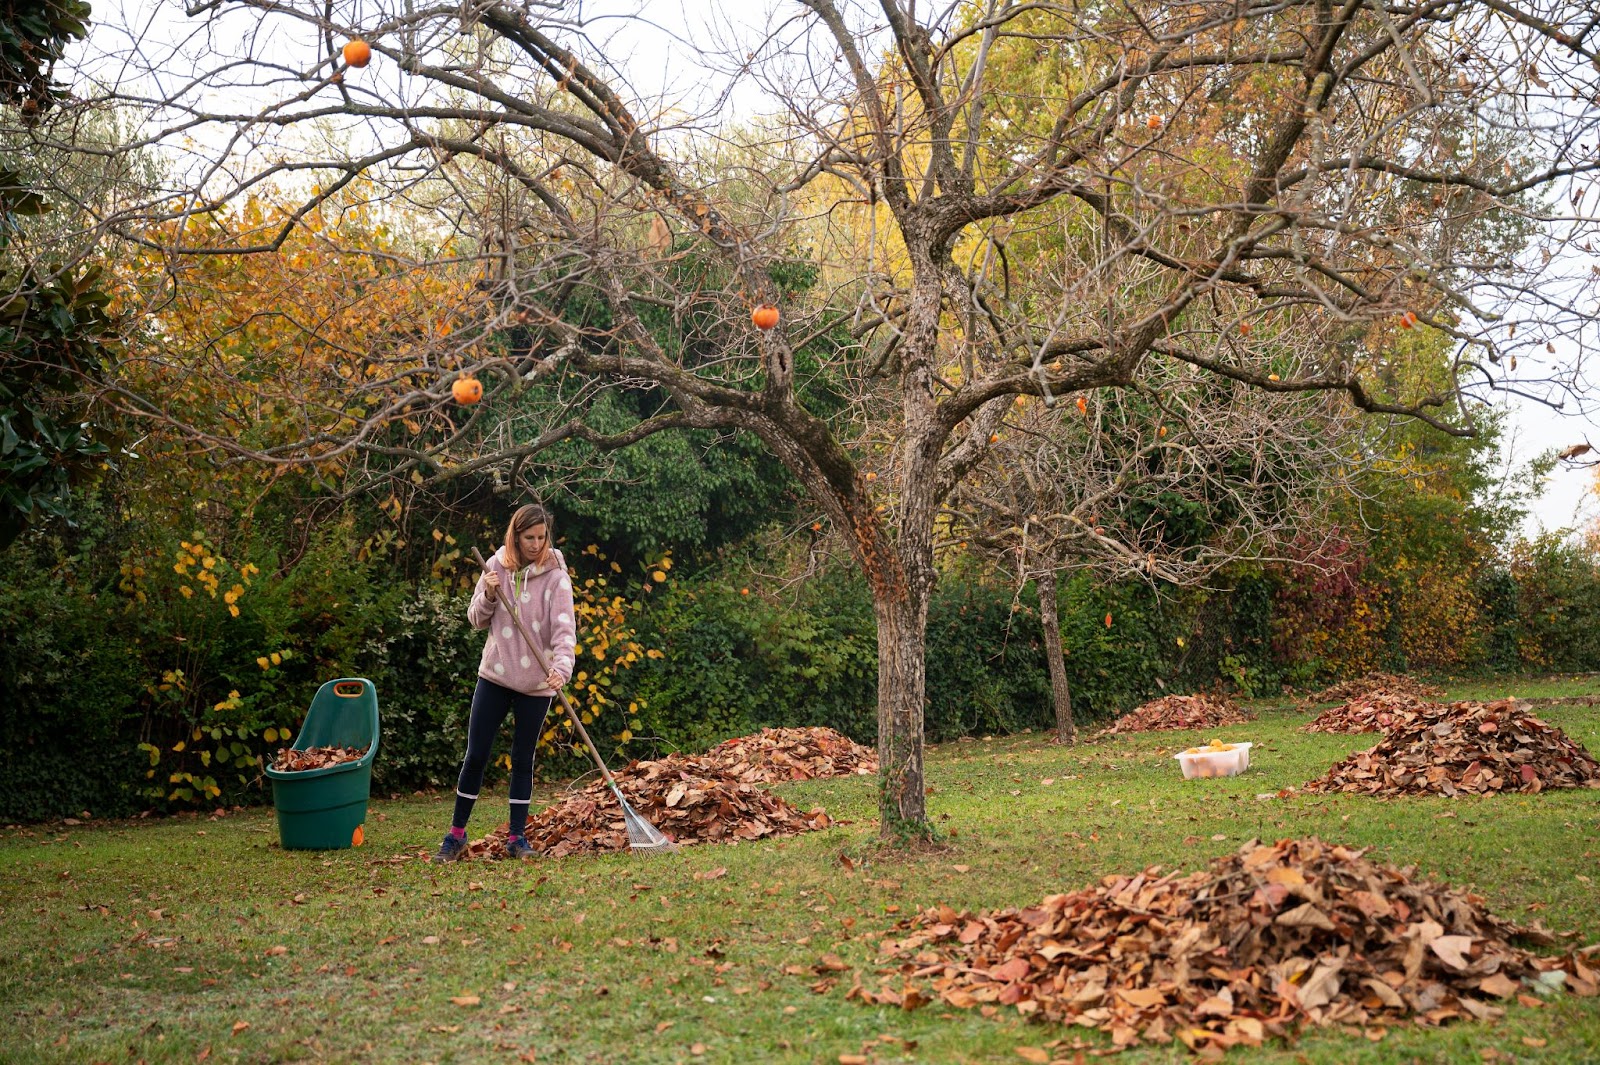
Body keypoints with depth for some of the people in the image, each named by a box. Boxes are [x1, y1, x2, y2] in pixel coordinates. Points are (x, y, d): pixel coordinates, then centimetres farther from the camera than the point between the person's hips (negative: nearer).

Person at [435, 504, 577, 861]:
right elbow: (476, 620, 5)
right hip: (495, 674, 2)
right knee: (476, 755, 4)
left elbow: (564, 628, -19)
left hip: (536, 682, -2)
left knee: (523, 759, 7)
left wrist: (561, 667, -36)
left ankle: (518, 836, 18)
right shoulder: (496, 566, -1)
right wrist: (489, 596, -16)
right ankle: (456, 835, 15)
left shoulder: (555, 575, -9)